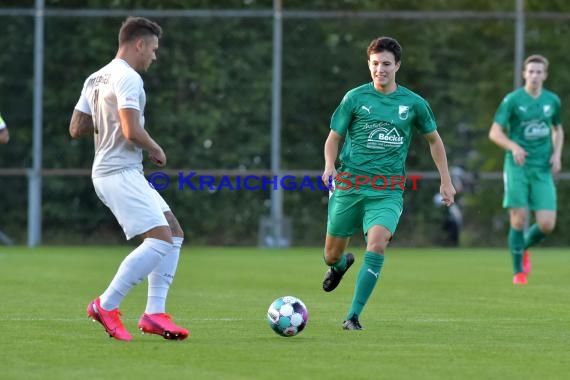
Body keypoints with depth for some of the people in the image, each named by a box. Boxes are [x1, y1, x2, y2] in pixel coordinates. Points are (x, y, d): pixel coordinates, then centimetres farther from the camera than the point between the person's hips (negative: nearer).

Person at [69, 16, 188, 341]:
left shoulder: (96, 79, 16)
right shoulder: (128, 78, -14)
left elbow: (76, 129, 16)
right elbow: (132, 131, -24)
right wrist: (156, 150, -6)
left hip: (125, 174, 10)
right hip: (121, 173, -10)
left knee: (175, 233, 9)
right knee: (161, 240, -16)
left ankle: (155, 313, 3)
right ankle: (106, 306, -11)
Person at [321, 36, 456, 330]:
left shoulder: (414, 103, 4)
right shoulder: (355, 98, 0)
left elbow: (434, 140, 19)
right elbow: (334, 137, 6)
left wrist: (446, 181, 16)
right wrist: (329, 166, -13)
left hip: (388, 192, -1)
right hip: (349, 186, 1)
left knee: (377, 244, -25)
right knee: (331, 255, 7)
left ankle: (354, 315, -19)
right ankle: (341, 264, 47)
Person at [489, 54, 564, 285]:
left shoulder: (552, 101, 7)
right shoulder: (513, 100, -4)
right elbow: (495, 132, -6)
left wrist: (557, 153, 6)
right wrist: (514, 146, -24)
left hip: (543, 170, 3)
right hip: (517, 167, -3)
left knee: (547, 225, -7)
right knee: (519, 221, -9)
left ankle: (524, 248, 25)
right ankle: (519, 271, 8)